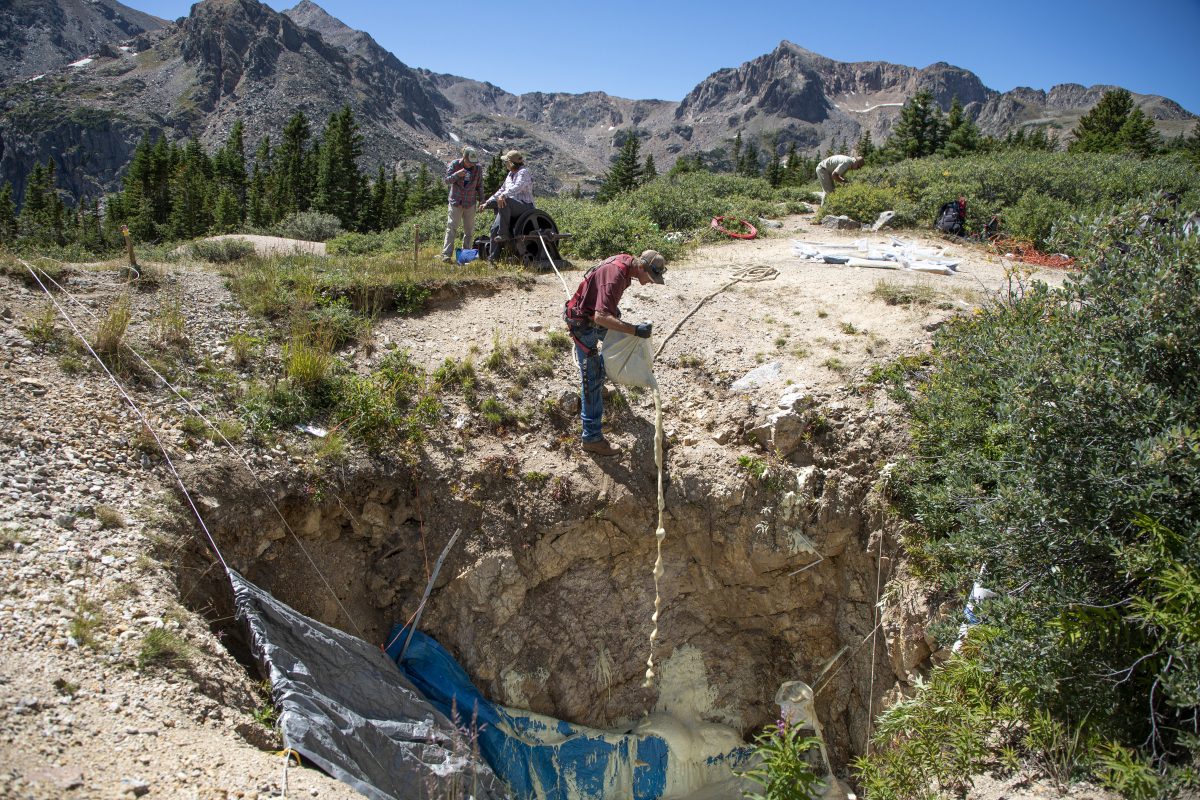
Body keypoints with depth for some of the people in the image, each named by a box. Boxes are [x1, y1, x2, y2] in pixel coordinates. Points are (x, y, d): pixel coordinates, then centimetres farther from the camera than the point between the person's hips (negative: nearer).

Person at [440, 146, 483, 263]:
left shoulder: (477, 168, 2)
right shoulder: (454, 165, -4)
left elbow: (479, 186, 10)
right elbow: (446, 181, -5)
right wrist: (457, 175, -22)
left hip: (470, 203, 3)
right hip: (455, 202, -3)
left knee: (469, 230, 6)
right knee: (451, 228, -9)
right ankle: (446, 254, -10)